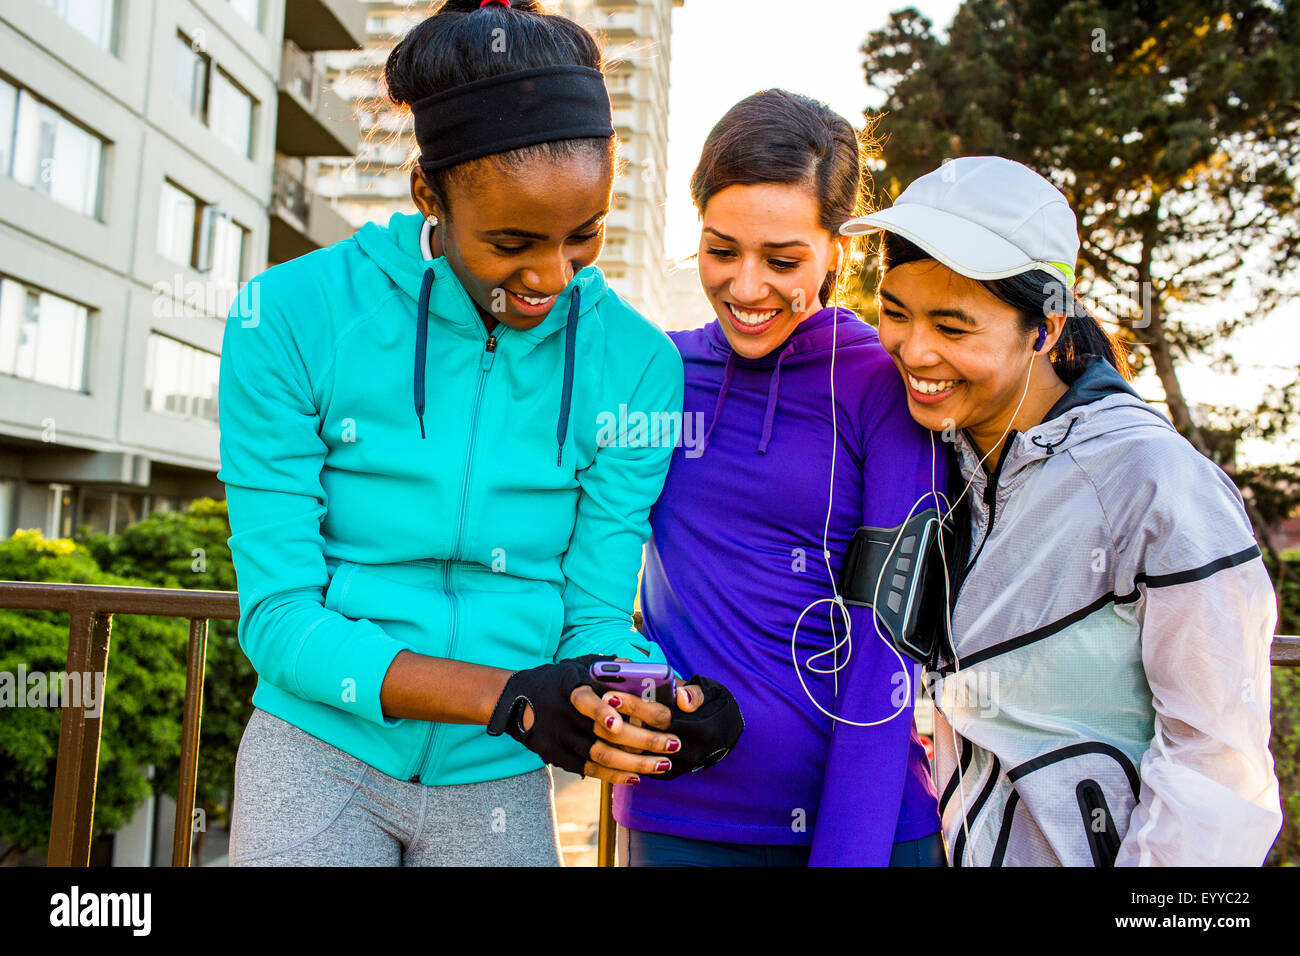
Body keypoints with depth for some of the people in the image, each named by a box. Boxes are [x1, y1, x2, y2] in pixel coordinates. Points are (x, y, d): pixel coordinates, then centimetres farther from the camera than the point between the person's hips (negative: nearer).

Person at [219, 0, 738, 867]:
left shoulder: (636, 364, -10)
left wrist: (644, 706, -30)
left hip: (497, 783, 2)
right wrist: (507, 695, -27)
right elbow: (279, 616, -15)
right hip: (320, 754, -1)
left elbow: (595, 617, -7)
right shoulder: (291, 317, -14)